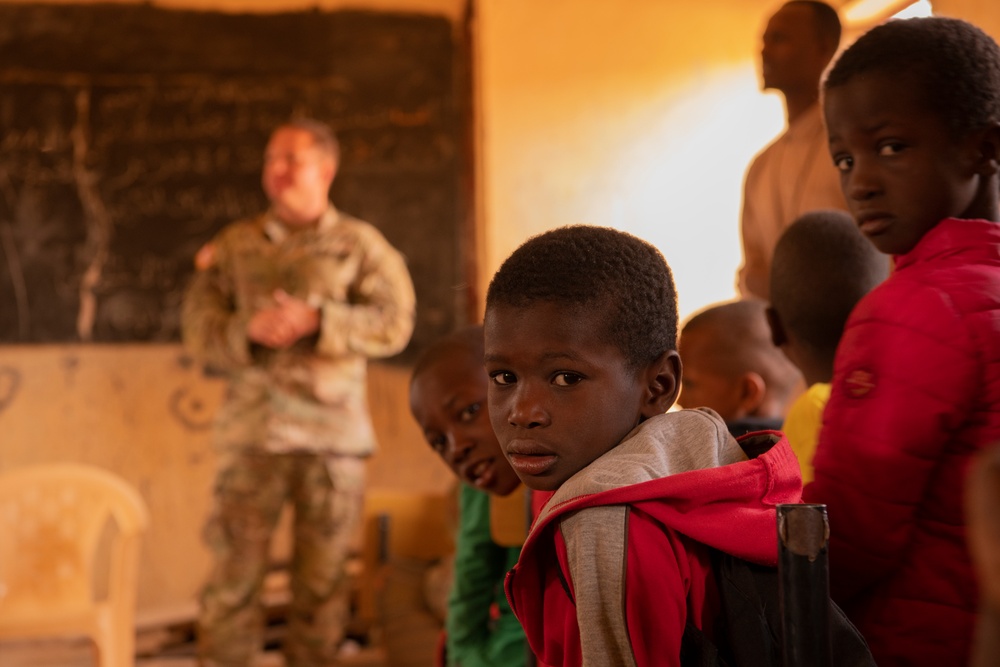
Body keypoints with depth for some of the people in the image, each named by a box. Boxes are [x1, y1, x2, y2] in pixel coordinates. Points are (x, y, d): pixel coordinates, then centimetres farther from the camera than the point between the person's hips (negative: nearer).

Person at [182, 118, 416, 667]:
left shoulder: (360, 245, 7)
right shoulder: (234, 245, 13)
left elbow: (394, 323, -4)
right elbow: (199, 328, 6)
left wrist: (317, 322, -17)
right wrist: (249, 332, -14)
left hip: (333, 430, -1)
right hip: (252, 428, 1)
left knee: (323, 573, 6)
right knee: (235, 564, -3)